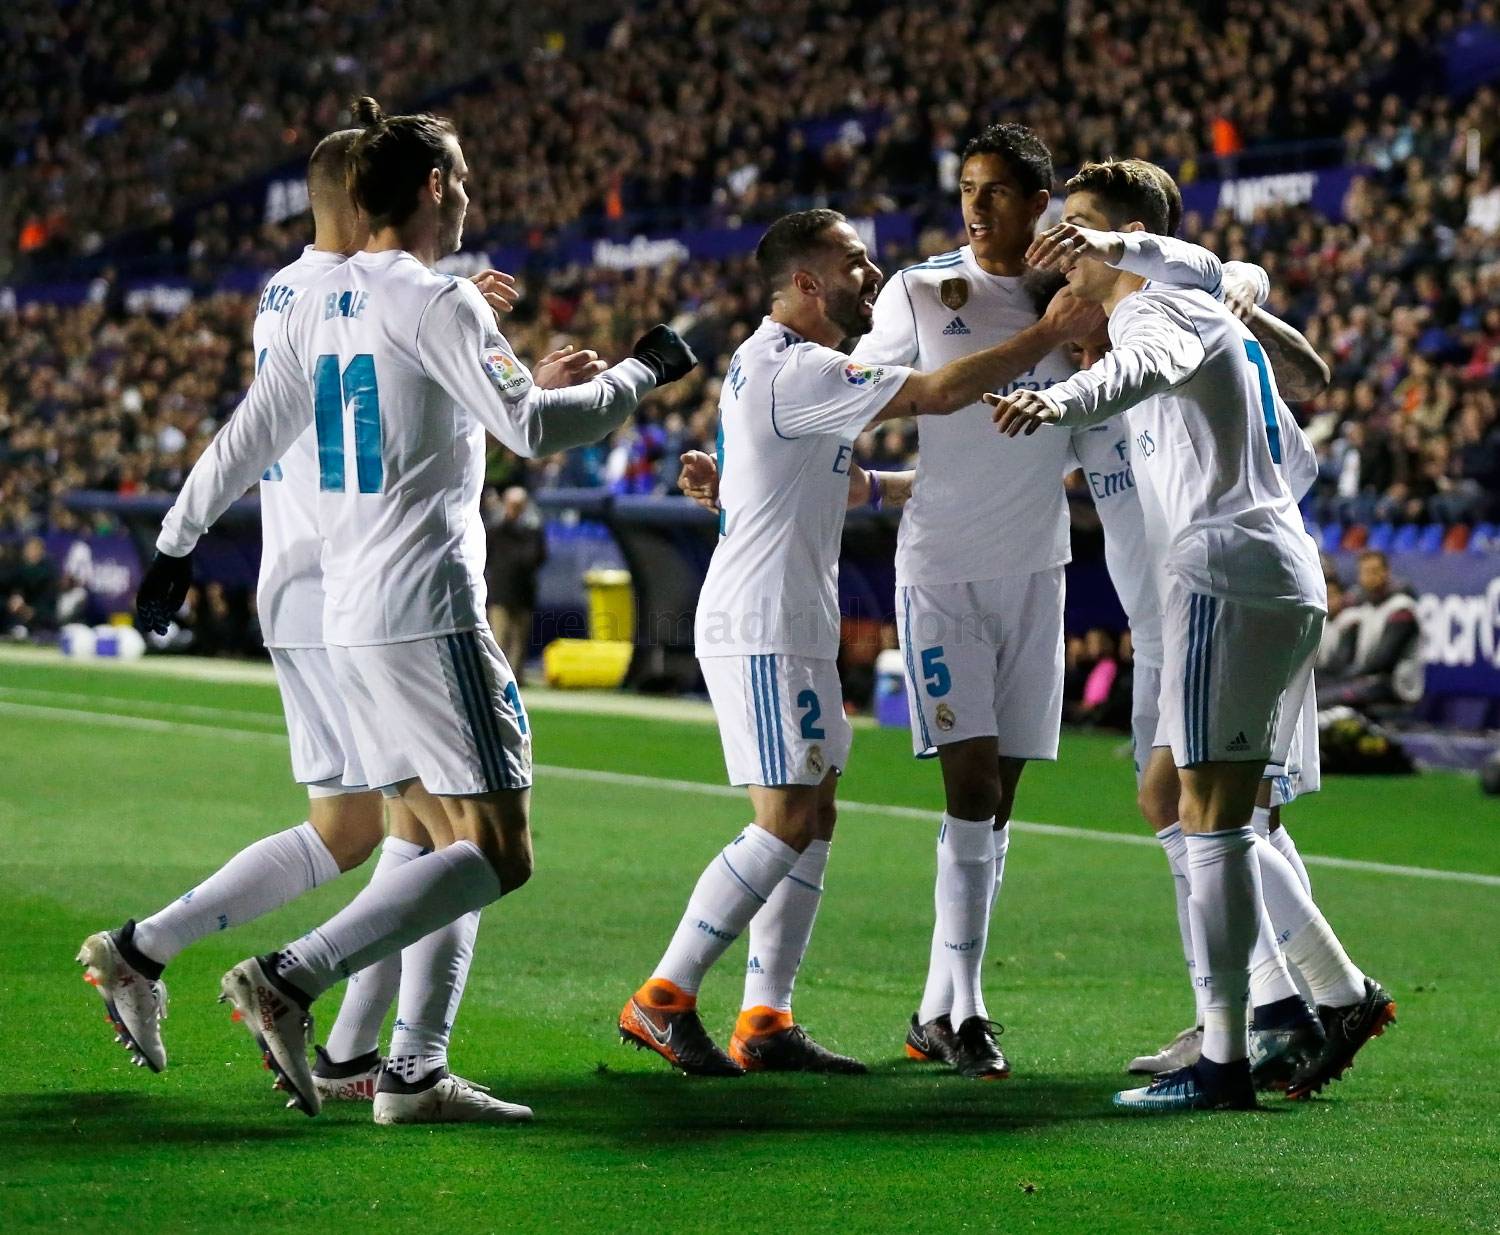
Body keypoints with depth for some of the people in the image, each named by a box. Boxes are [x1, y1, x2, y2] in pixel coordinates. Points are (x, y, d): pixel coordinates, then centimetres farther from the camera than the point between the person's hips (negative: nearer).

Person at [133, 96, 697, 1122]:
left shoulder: (320, 304, 13)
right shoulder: (436, 301, -10)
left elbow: (247, 438, 18)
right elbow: (535, 426, -17)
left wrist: (176, 542, 28)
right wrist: (640, 374, -4)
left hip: (350, 616, 9)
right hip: (428, 613, -9)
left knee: (450, 846, 13)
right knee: (497, 855, -9)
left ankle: (416, 1074, 7)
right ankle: (290, 980, -20)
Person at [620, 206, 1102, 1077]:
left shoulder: (776, 366, 17)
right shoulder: (793, 369, -17)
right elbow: (937, 394, -21)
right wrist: (1049, 337, -14)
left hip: (793, 628, 11)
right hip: (763, 628, -11)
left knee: (814, 820, 9)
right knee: (788, 823, -11)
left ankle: (766, 1022, 9)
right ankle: (664, 999, -7)